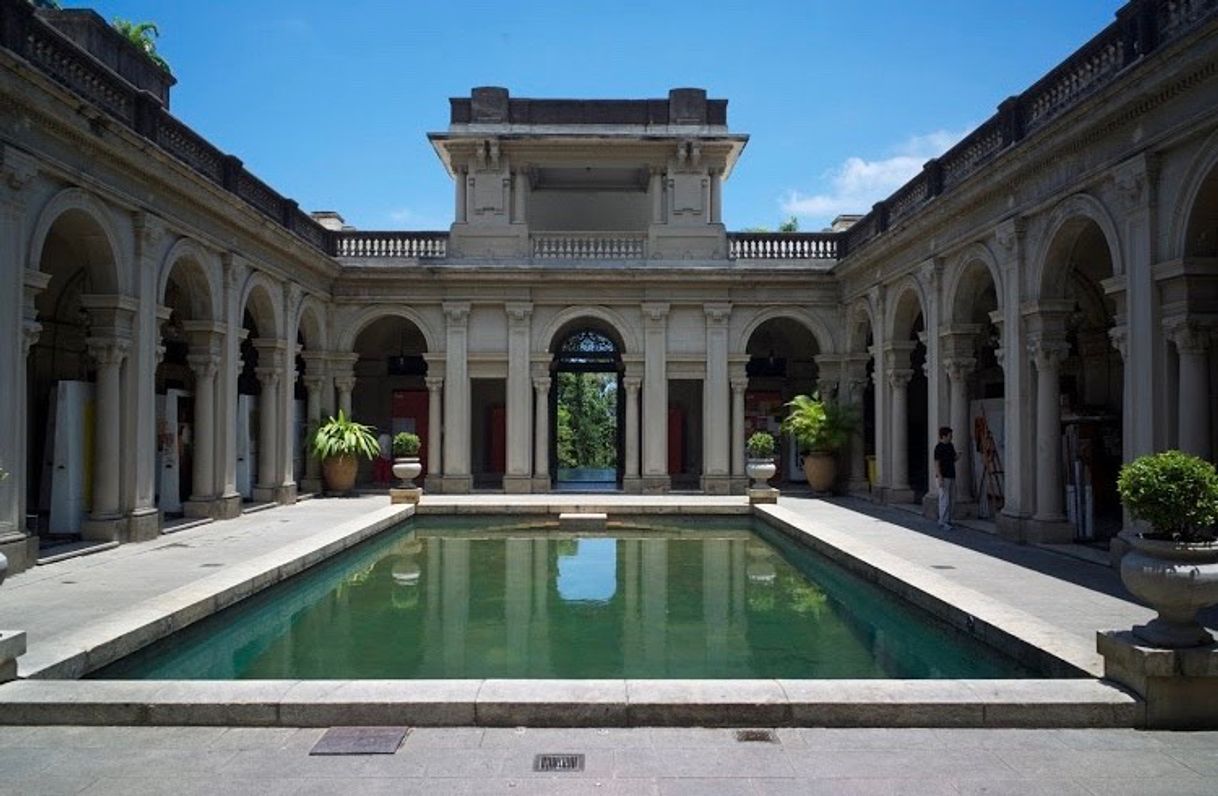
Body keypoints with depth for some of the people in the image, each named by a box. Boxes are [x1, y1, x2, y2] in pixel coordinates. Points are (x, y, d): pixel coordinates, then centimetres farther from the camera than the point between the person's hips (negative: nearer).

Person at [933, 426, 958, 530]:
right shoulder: (939, 447, -13)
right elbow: (937, 463, -15)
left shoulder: (950, 446, 11)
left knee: (949, 500, 12)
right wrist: (940, 477, -21)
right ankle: (943, 522, -3)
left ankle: (948, 520, 19)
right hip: (943, 477, -8)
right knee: (944, 500, -7)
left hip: (951, 476, 8)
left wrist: (957, 456, -2)